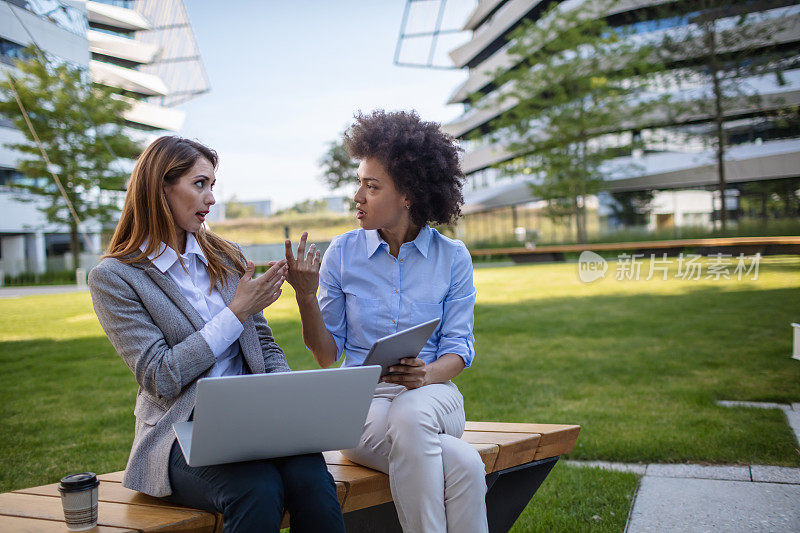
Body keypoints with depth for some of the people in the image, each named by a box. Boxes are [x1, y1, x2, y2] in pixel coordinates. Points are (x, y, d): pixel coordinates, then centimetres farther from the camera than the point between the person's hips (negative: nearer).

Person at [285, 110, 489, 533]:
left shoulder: (452, 257, 3)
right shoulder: (342, 253, 2)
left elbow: (458, 348, 1)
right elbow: (327, 354, 3)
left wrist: (425, 375, -21)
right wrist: (305, 295, -13)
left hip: (433, 397, 1)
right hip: (361, 401, -1)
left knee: (408, 418, -38)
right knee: (461, 465, -33)